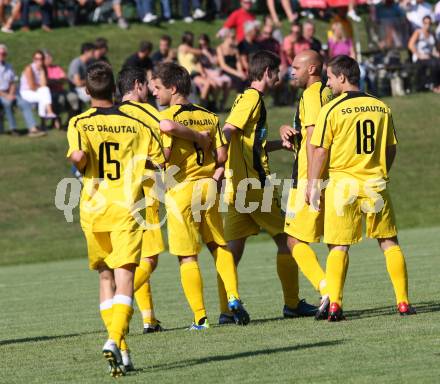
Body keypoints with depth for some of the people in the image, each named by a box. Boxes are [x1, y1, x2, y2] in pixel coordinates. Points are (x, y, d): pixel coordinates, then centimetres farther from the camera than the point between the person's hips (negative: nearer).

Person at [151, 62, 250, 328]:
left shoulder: (168, 117, -10)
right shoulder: (209, 116, 9)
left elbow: (164, 154, -21)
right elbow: (222, 155, 3)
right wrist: (215, 176, 15)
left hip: (180, 189, -5)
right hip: (208, 186, 5)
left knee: (188, 256, 1)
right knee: (219, 246, 19)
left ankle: (200, 317, -1)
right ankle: (233, 297, 3)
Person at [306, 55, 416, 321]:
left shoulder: (331, 110, -7)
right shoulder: (381, 108, 7)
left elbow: (320, 151, -7)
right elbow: (391, 149, 13)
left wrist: (313, 185, 1)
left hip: (342, 184, -3)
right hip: (375, 184, 3)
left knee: (339, 246, 3)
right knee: (389, 242, 10)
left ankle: (334, 304, -7)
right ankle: (403, 302, 6)